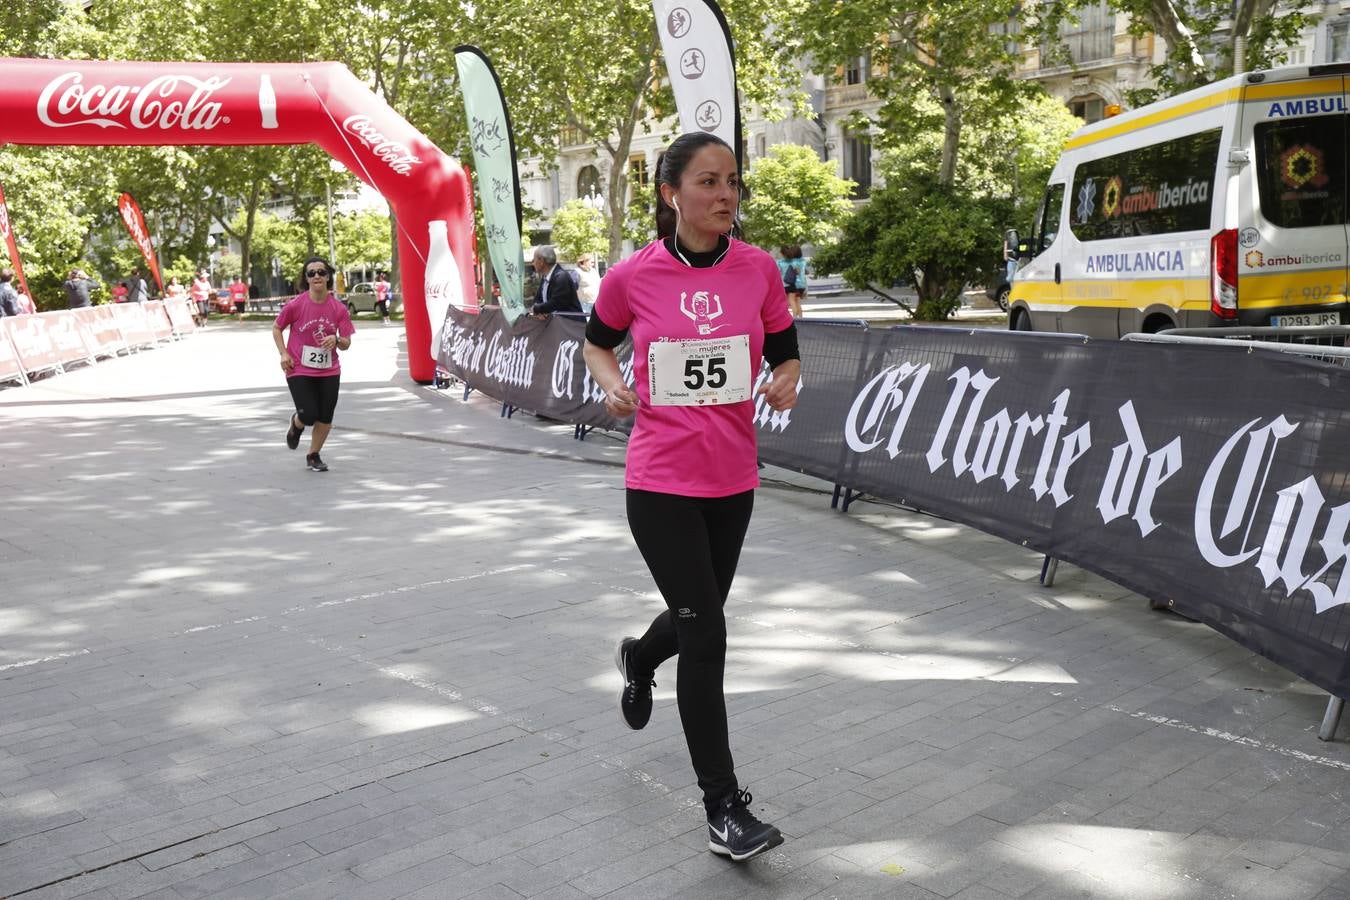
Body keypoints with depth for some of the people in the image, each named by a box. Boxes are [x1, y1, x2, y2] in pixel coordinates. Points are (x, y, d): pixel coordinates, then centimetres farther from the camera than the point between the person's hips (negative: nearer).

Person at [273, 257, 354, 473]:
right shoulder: (296, 305, -11)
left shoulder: (339, 308, -5)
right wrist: (284, 353, -8)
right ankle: (296, 424, 28)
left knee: (325, 418, 5)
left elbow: (346, 343, 1)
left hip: (329, 372, 3)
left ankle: (313, 456, 27)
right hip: (299, 371, -3)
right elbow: (276, 328, 4)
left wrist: (336, 340, -21)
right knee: (308, 416, -10)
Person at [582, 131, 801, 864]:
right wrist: (612, 384, -9)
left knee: (695, 617, 20)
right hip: (660, 481, -4)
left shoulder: (758, 268, -3)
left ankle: (638, 659, 58)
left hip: (733, 479, 4)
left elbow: (785, 353, 8)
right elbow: (595, 342, 11)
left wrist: (785, 384, -14)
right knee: (707, 635, -8)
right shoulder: (633, 276, -8)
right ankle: (723, 809, 5)